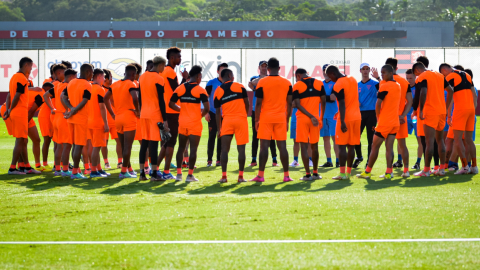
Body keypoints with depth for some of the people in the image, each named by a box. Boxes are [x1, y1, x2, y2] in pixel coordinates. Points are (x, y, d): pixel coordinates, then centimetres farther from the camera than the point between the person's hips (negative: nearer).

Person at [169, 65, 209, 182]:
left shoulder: (180, 88, 4)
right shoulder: (200, 90, -8)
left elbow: (171, 104, 3)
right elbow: (207, 108, -16)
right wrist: (201, 114, 4)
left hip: (182, 122, 4)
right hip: (195, 123, -4)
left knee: (181, 147, 13)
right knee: (193, 149, 0)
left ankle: (179, 174, 11)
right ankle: (190, 175, -2)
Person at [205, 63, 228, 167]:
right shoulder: (211, 83, -3)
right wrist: (206, 112, -9)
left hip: (225, 115, 3)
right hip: (213, 114, -3)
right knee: (212, 136, -3)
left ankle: (219, 160, 10)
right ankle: (209, 160, 1)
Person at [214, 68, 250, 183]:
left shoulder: (217, 91, 6)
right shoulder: (239, 86, 2)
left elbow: (218, 113, 6)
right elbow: (247, 105, 3)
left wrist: (219, 128, 11)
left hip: (227, 120, 1)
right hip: (241, 119, -1)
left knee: (225, 149, 3)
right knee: (241, 149, 2)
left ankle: (224, 176, -6)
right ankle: (241, 176, 1)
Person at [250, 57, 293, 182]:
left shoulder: (262, 82, -4)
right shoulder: (287, 83, 5)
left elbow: (258, 103, -5)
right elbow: (289, 103, 7)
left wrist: (256, 120, 1)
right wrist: (287, 120, 16)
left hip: (265, 117, -2)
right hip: (281, 118, 2)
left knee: (264, 146, -2)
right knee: (282, 146, 5)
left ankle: (260, 175, -5)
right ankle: (286, 175, 7)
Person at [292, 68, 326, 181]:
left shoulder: (297, 86, -4)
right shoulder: (319, 83, 5)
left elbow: (298, 105, -12)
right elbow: (323, 102, 6)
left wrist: (311, 117, -13)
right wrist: (321, 118, 13)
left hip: (302, 119, -3)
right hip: (316, 118, 3)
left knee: (304, 146, -1)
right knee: (314, 146, 13)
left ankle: (308, 174, -6)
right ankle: (315, 173, 18)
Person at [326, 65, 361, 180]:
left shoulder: (338, 85, -14)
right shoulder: (353, 80, 11)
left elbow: (342, 104, -20)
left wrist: (342, 122, -21)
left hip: (345, 118, -7)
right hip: (357, 117, 7)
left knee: (342, 146, -3)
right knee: (351, 146, 9)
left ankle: (342, 173, -5)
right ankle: (349, 172, 12)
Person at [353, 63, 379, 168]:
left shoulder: (374, 83, -1)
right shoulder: (357, 85, 13)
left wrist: (378, 78, -34)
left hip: (371, 112, -4)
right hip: (360, 112, 4)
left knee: (371, 138, -1)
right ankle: (359, 157, 21)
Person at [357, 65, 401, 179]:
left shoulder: (384, 86, -13)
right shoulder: (398, 86, 12)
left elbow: (378, 104, -16)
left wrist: (378, 117, -4)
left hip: (384, 122, -7)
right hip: (395, 122, 7)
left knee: (375, 146, 1)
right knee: (389, 147, 4)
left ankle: (367, 172, 6)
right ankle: (389, 172, -4)